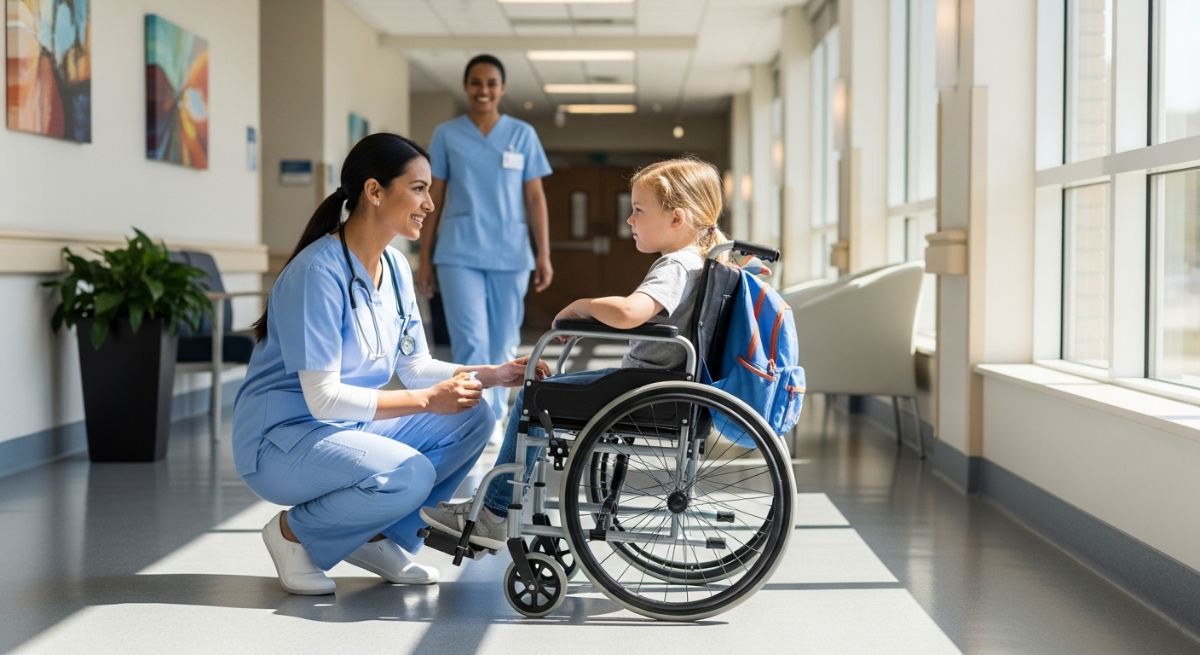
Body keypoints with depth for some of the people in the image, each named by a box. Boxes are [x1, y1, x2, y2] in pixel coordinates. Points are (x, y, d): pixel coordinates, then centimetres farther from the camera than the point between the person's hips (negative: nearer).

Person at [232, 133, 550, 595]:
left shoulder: (394, 267, 4)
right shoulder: (319, 272, -22)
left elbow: (415, 367, 8)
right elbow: (323, 398, -25)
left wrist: (495, 375, -5)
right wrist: (427, 400, -26)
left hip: (350, 427, 8)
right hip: (281, 437, -8)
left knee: (471, 419, -5)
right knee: (410, 475, -30)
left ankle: (377, 537, 7)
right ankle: (294, 534, -4)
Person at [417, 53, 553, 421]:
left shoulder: (523, 134, 6)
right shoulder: (446, 135, 5)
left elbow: (535, 198, 6)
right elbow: (433, 199, 7)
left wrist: (544, 255, -1)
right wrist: (424, 259, 4)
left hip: (510, 254, 2)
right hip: (458, 254, -1)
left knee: (502, 345, 7)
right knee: (471, 343, -11)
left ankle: (494, 419, 22)